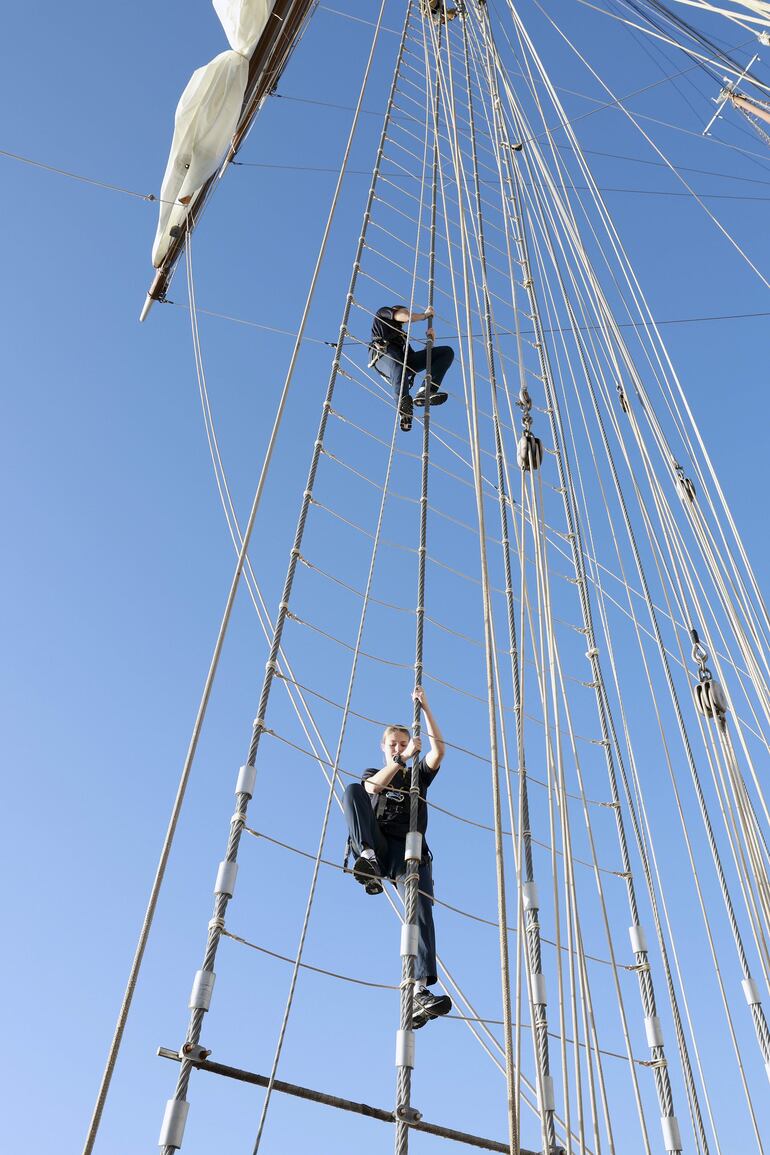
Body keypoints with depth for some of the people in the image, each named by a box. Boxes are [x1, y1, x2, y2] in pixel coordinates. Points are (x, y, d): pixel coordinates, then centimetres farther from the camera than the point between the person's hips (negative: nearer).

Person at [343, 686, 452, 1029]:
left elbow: (438, 750, 8)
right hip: (377, 846, 0)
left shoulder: (418, 775, 26)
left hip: (409, 850, 0)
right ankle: (367, 857, -38)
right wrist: (402, 759, -9)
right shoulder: (372, 774, 25)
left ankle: (421, 992, -36)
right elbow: (372, 786, -3)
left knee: (421, 908, -26)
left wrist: (424, 707, 4)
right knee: (352, 790, -22)